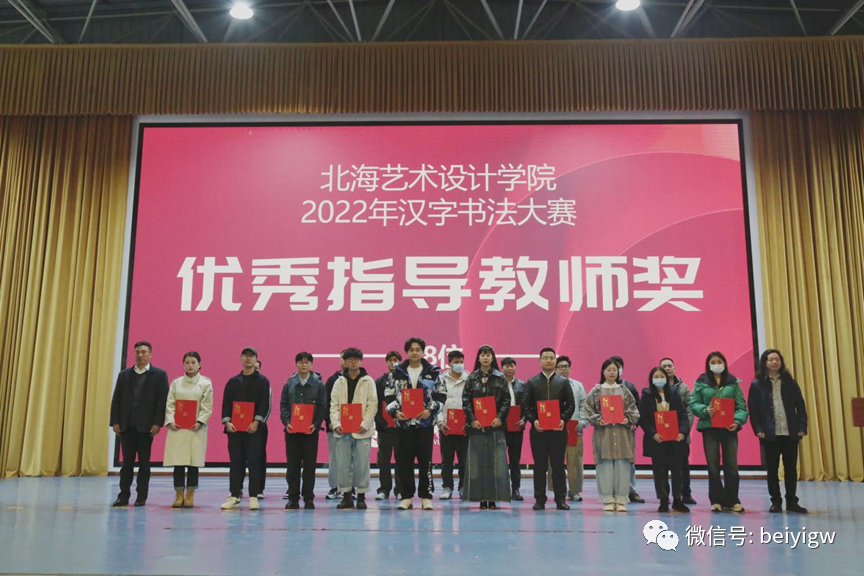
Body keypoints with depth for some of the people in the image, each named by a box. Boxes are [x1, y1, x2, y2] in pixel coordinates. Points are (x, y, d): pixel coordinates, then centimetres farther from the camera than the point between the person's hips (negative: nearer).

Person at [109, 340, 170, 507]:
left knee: (144, 462, 4)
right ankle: (124, 495, 10)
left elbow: (162, 400, -5)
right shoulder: (124, 374, 11)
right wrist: (115, 421, 1)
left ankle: (141, 496, 10)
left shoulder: (159, 375, 1)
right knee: (127, 461, 5)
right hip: (126, 425, 3)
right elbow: (116, 399, 9)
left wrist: (157, 423, -12)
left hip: (146, 426, -3)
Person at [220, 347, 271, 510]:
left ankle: (253, 497, 3)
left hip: (254, 428, -2)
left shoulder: (262, 381, 4)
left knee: (254, 462, -2)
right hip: (234, 428, 3)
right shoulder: (233, 381, 12)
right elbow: (226, 403, 7)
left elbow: (265, 404, -3)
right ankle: (234, 496, 12)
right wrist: (227, 422, -7)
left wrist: (256, 422, -14)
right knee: (236, 462, 5)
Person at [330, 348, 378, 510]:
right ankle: (346, 496, 13)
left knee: (362, 464, 0)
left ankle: (361, 496, 10)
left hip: (361, 429, -2)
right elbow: (334, 405, 6)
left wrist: (365, 424, -12)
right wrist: (335, 424, -7)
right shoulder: (339, 382, 10)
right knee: (342, 464, 3)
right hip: (342, 429, 2)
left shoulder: (368, 381, 4)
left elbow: (373, 405, -2)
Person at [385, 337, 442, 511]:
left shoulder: (433, 372, 3)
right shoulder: (397, 372, 7)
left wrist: (430, 410, -11)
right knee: (404, 461, 4)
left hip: (425, 423, -1)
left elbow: (441, 395, 4)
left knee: (425, 460, 2)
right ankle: (406, 497, 14)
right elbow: (389, 396, 9)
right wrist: (395, 412, -7)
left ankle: (426, 497, 12)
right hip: (403, 423, 1)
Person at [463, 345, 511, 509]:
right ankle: (481, 498, 5)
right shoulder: (471, 378, 8)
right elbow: (466, 401, 3)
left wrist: (500, 417, -10)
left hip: (495, 424, 0)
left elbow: (506, 400, 3)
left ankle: (493, 498, 1)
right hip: (476, 426, 1)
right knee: (478, 462, 0)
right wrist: (472, 419, -8)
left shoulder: (500, 377, 7)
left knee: (496, 462, -3)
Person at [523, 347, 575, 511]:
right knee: (539, 465, 4)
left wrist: (563, 419, -10)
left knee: (558, 465, 4)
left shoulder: (564, 382, 8)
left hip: (558, 429, 0)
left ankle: (561, 499, 11)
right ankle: (540, 499, 10)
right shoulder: (531, 382, 7)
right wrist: (533, 420, -11)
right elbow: (526, 405, 5)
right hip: (538, 430, 0)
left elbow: (571, 405, 5)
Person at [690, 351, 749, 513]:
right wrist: (705, 410, -18)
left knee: (731, 465, 2)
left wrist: (738, 421, -13)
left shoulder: (733, 382, 7)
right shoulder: (701, 383, 4)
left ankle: (732, 501, 13)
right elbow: (693, 404, 1)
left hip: (729, 427, 1)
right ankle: (717, 500, 13)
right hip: (709, 428, -1)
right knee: (713, 466, 3)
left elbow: (741, 406, 3)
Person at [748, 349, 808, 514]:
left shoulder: (790, 382, 6)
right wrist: (758, 430, -11)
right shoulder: (757, 384, 0)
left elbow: (800, 406, 5)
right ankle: (776, 502, 14)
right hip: (770, 434, -2)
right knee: (772, 469, 5)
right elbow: (753, 410, -2)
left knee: (791, 468, 7)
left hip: (790, 433, 2)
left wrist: (802, 427, -4)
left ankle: (792, 501, 17)